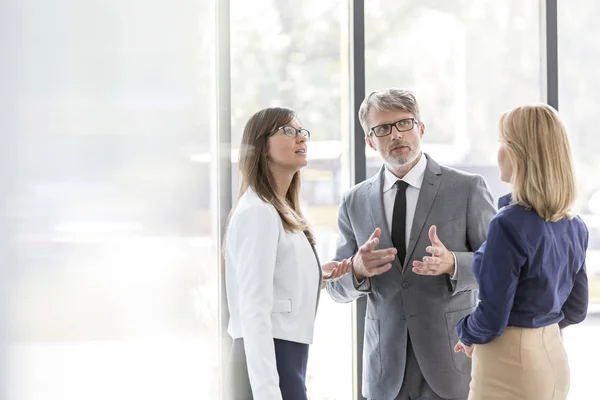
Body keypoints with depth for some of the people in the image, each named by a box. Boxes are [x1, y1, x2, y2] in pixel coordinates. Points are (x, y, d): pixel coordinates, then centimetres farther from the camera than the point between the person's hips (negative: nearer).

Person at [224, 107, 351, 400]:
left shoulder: (282, 211, 16)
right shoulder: (259, 211, -13)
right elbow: (255, 311, -21)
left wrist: (316, 277, 7)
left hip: (286, 354, 10)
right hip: (267, 359, -10)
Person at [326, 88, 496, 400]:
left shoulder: (467, 188, -1)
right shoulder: (355, 202, 8)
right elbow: (337, 287, 9)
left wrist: (451, 263, -22)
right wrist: (358, 269, -14)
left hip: (452, 362, -3)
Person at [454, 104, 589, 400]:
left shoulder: (509, 224, -21)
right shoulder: (573, 226, 2)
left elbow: (492, 318, -19)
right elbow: (576, 309, 11)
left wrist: (466, 333, 1)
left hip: (511, 367, -7)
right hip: (553, 359, 7)